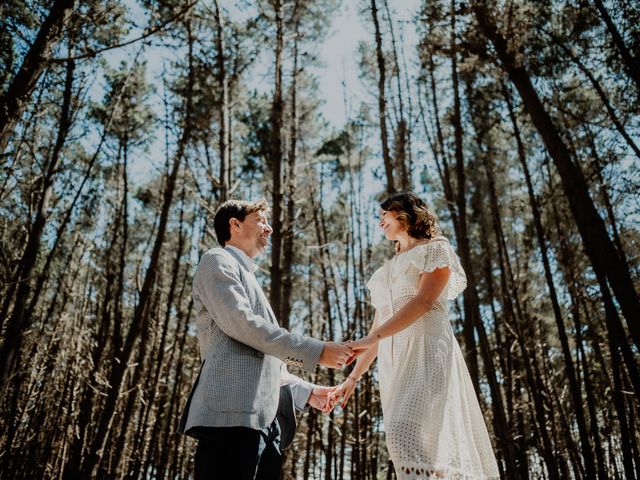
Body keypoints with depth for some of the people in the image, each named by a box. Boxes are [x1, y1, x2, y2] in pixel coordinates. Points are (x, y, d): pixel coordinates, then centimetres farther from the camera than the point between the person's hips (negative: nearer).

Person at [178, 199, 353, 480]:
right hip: (232, 415, -9)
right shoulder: (217, 261, 4)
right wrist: (316, 351, -12)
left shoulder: (247, 277, 32)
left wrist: (306, 391, 25)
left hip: (262, 418, 9)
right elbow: (241, 323, -13)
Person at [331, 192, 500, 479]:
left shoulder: (435, 248, 9)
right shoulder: (386, 271, 29)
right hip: (392, 361, 6)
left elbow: (424, 300, -9)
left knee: (406, 433, -25)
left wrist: (372, 338, -19)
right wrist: (353, 378, 20)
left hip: (426, 350, -6)